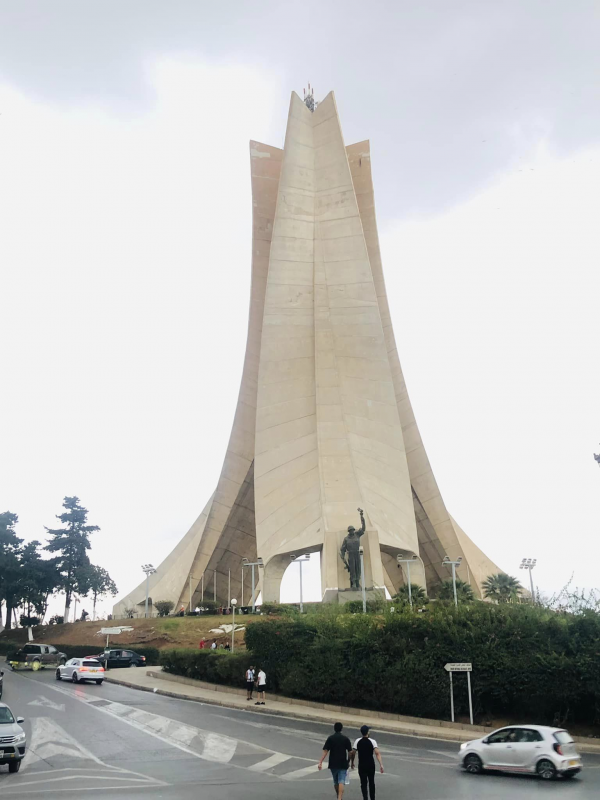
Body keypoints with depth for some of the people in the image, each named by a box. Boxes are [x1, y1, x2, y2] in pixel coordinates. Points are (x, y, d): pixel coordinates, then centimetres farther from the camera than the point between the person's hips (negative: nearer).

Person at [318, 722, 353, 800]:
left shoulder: (330, 738, -2)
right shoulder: (346, 739, -2)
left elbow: (325, 751, -10)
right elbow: (350, 751, -1)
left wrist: (320, 762, -12)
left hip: (333, 764, 2)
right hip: (343, 764, -2)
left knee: (335, 782, 19)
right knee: (341, 782, -6)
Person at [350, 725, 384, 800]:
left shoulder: (357, 741, -5)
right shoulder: (372, 741, -9)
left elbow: (352, 753, -4)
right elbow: (377, 753, -20)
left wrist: (352, 762, 12)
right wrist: (381, 765, -23)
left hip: (361, 766, 0)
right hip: (371, 765, 0)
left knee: (363, 783, 4)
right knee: (371, 782, 17)